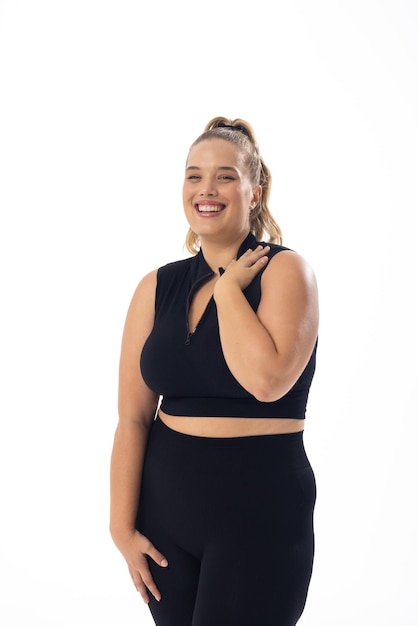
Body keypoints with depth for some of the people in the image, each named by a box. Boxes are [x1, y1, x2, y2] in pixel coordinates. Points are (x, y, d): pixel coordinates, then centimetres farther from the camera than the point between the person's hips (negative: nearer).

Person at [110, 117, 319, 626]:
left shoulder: (284, 270, -7)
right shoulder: (158, 287, 5)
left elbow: (267, 379, -26)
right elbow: (132, 418, 3)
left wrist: (227, 288, -14)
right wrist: (122, 528, -1)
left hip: (259, 507, -4)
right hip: (165, 501, 4)